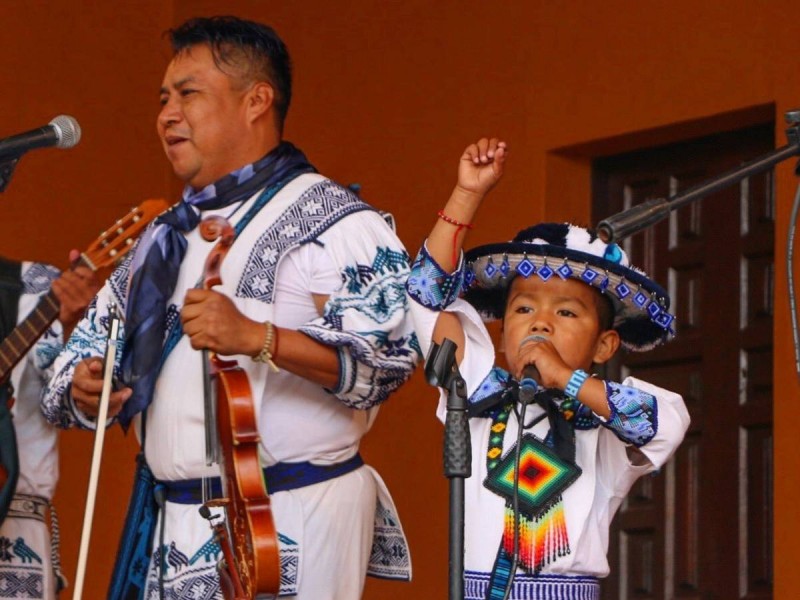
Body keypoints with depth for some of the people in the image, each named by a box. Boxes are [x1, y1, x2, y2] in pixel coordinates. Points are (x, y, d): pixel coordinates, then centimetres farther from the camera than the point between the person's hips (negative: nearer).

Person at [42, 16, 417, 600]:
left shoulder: (334, 223, -6)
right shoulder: (163, 237, 18)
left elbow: (390, 356, -20)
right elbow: (90, 349, 22)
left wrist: (256, 338, -30)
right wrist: (84, 392, -1)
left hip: (293, 526, -7)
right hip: (173, 529, 7)